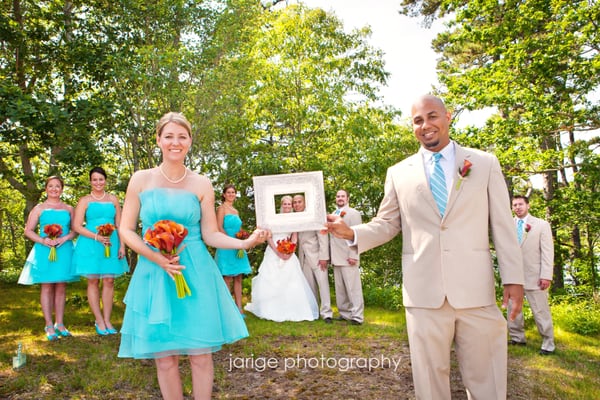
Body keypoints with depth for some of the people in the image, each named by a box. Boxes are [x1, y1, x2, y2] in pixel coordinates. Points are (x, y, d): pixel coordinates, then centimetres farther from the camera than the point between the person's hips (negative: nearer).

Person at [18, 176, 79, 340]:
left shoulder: (68, 209, 13)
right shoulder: (39, 208, 7)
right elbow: (28, 231, 4)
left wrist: (65, 238, -10)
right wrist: (43, 240, -13)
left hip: (64, 251, 2)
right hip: (45, 251, -2)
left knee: (61, 287, 5)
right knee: (47, 287, -2)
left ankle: (59, 324, 12)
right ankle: (49, 326, 4)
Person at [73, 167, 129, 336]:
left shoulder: (113, 199, 11)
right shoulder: (85, 200, 3)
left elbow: (119, 224, 11)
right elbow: (77, 226, -3)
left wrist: (122, 245, 3)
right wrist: (97, 237, -15)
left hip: (111, 244, 2)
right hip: (90, 245, -2)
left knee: (109, 281, 2)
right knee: (93, 282, 2)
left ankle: (107, 320, 11)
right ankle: (99, 321, 11)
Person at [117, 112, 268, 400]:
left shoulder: (202, 184, 3)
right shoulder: (141, 179, 2)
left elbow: (210, 235, 2)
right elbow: (126, 230, 2)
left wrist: (245, 243, -16)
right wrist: (156, 257, -14)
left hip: (196, 273, 0)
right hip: (154, 274, 0)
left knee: (201, 354, 3)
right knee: (165, 358, 6)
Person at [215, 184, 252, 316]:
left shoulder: (235, 211, 19)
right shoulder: (221, 208, -3)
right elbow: (219, 228, -12)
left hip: (238, 248, 7)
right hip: (226, 247, -7)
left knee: (238, 278, 6)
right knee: (228, 278, -4)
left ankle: (239, 308, 9)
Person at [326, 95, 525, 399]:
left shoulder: (486, 163, 7)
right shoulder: (398, 173, 8)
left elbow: (503, 226, 5)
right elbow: (386, 225, 9)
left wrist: (513, 278, 0)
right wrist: (351, 232, -8)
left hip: (476, 291, 0)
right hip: (424, 293, 0)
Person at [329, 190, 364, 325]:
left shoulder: (353, 213, -1)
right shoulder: (333, 215, 18)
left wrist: (353, 256, -16)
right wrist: (330, 255, 10)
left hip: (348, 257, -6)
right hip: (336, 258, 6)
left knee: (353, 287, -6)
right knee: (340, 288, 8)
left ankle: (357, 316, -4)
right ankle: (344, 313, 15)